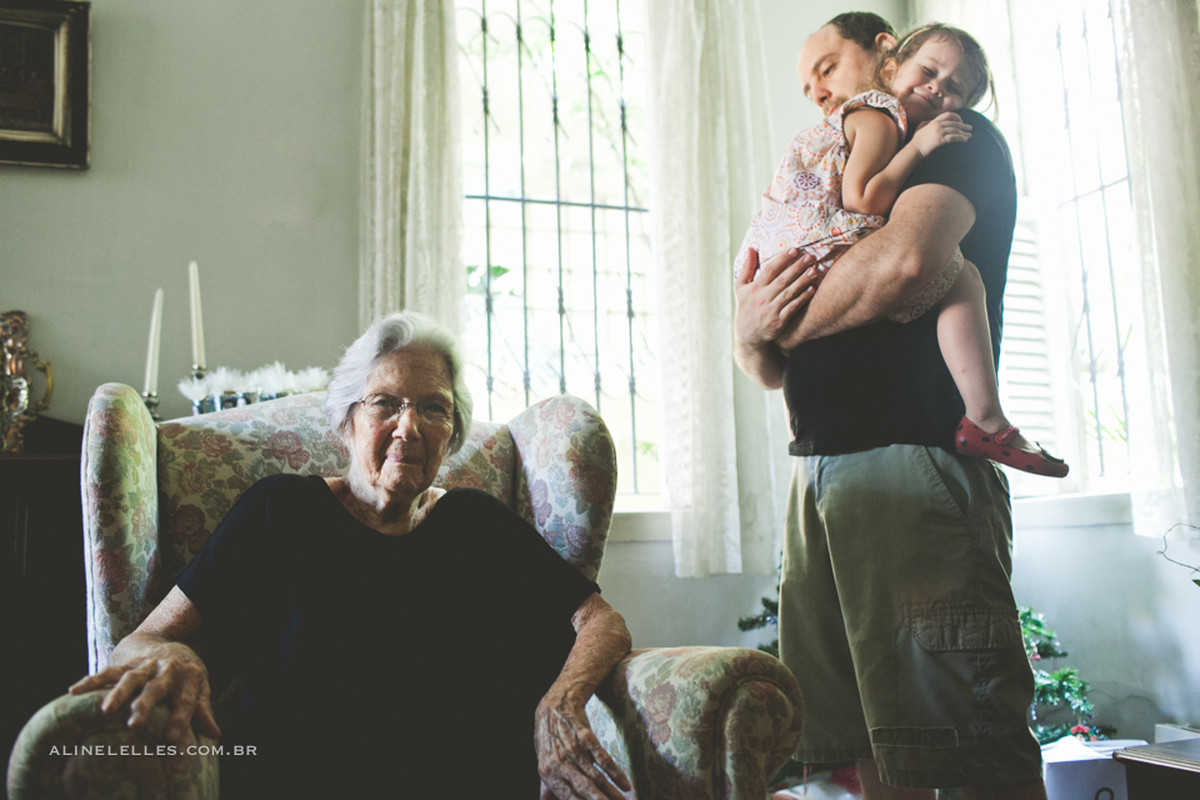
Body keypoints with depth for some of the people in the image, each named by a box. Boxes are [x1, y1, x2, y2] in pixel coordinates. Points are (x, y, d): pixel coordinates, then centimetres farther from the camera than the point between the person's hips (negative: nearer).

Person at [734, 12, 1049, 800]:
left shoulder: (960, 137, 6)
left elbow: (905, 259, -18)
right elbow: (773, 372, 21)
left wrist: (777, 324, -3)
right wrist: (753, 334, -3)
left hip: (912, 456, -8)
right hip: (821, 467, 8)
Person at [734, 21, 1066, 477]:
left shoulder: (850, 114, 28)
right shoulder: (879, 119, -2)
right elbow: (861, 200, -16)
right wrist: (916, 147, -10)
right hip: (820, 250, -10)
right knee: (962, 278, -8)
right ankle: (985, 423, -14)